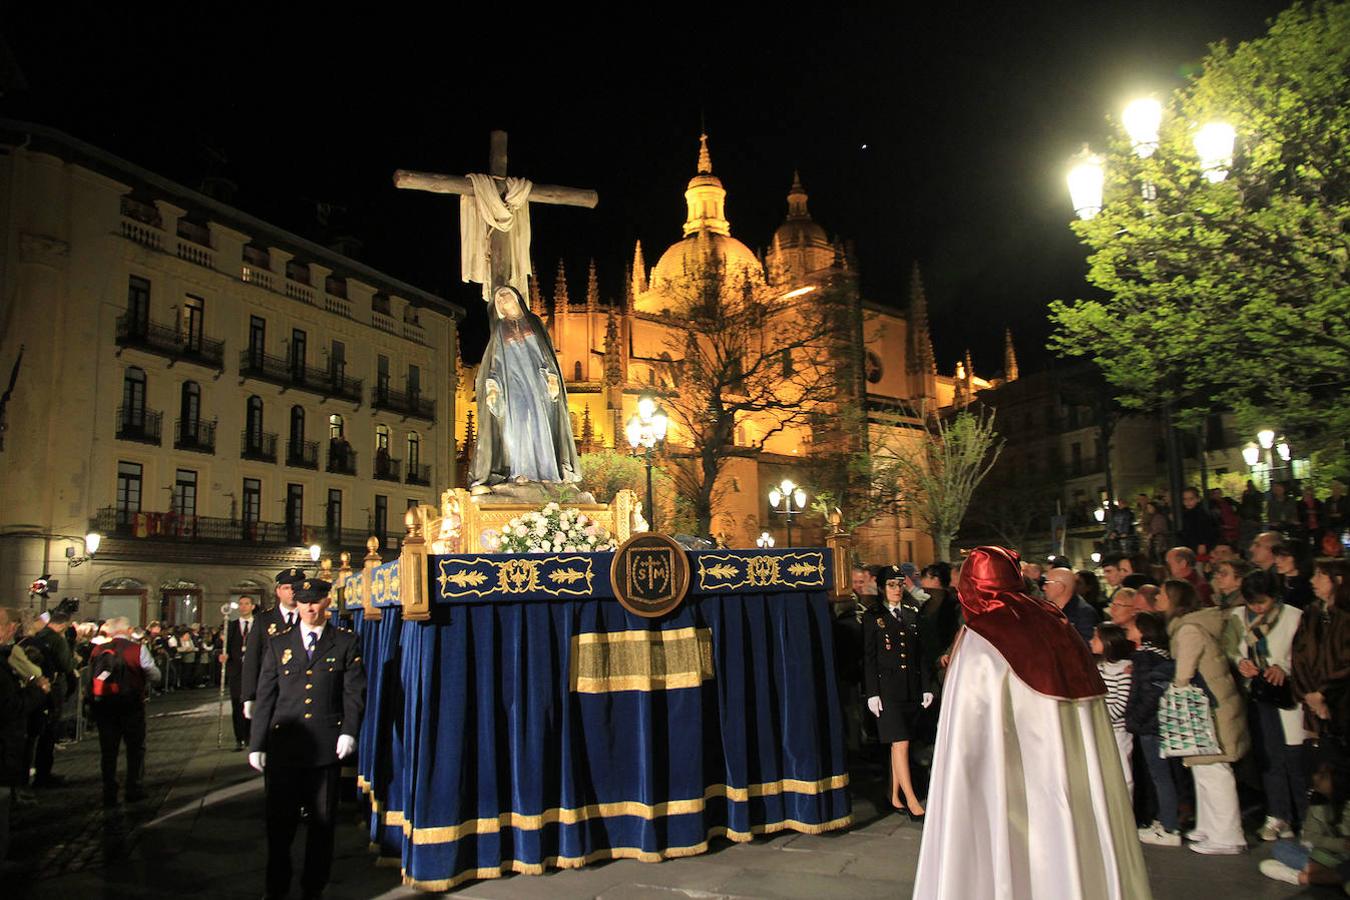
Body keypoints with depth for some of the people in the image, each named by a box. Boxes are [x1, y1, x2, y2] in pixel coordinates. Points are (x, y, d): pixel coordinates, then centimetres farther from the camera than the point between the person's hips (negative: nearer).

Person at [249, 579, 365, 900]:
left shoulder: (346, 642, 6)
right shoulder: (277, 643, 10)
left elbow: (354, 691, 1)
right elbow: (265, 696, 8)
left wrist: (349, 731, -12)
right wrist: (257, 744, 4)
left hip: (327, 747, -1)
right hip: (283, 747, 1)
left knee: (322, 824, 8)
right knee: (279, 823, 8)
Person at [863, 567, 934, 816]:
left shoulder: (914, 615, 11)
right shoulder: (872, 617, -1)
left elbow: (923, 654, 11)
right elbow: (868, 658, -3)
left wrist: (927, 687, 6)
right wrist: (872, 693, -8)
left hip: (911, 688, 4)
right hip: (887, 687, -4)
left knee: (899, 744, 9)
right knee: (900, 742, -8)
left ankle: (895, 797, 18)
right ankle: (912, 803, -6)